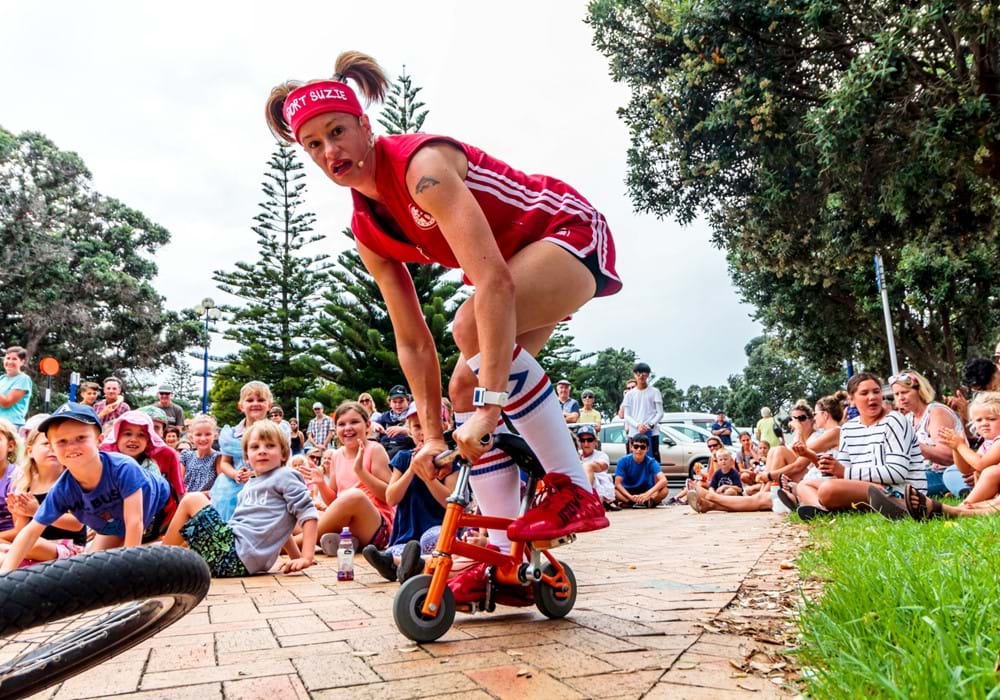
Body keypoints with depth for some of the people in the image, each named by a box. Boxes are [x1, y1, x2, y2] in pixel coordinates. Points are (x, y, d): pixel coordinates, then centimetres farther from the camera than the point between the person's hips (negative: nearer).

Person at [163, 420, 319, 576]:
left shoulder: (284, 476, -2)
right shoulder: (250, 486, 22)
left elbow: (308, 512, -11)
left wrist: (307, 557, -19)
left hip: (236, 555, -8)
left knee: (192, 500, -1)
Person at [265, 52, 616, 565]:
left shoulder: (421, 163, -27)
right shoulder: (367, 231, -2)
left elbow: (494, 282, -39)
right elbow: (412, 341, 0)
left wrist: (491, 404, -42)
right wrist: (433, 436, -3)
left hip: (572, 231, -8)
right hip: (519, 260, 8)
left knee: (475, 324, -34)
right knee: (465, 387, -1)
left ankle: (574, 489, -24)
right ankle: (506, 552, 6)